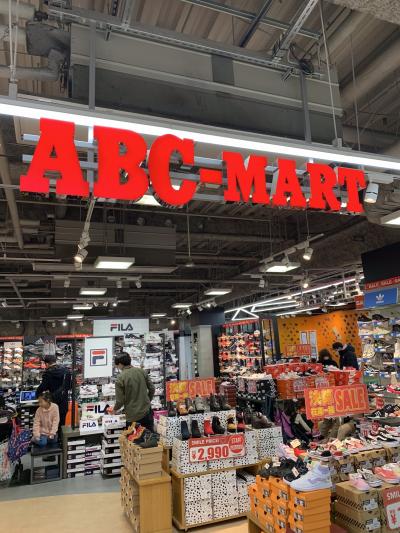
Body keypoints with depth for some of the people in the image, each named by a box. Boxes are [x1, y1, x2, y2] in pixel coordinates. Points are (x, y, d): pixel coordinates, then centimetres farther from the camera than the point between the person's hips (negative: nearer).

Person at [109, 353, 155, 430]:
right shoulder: (142, 371, -2)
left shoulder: (120, 379, -14)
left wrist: (114, 410, 9)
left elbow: (120, 400, -11)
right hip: (147, 412, 4)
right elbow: (152, 389, 2)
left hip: (133, 416, -3)